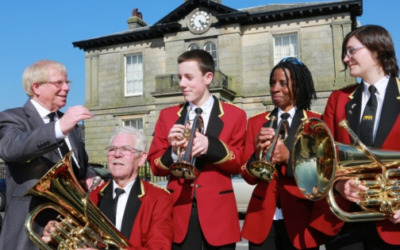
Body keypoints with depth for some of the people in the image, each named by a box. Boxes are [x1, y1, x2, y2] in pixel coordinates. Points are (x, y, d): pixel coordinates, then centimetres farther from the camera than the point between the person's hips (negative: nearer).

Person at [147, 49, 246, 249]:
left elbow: (239, 164, -4)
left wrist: (210, 146, -22)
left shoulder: (234, 115, 3)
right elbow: (155, 166, 4)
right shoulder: (168, 115, 8)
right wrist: (173, 152, -17)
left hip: (218, 210, -1)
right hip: (180, 210, 2)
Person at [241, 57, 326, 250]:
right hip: (263, 219, 2)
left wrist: (288, 157, -20)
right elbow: (248, 176, 3)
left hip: (300, 218, -1)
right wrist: (257, 154, -17)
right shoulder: (256, 122, 6)